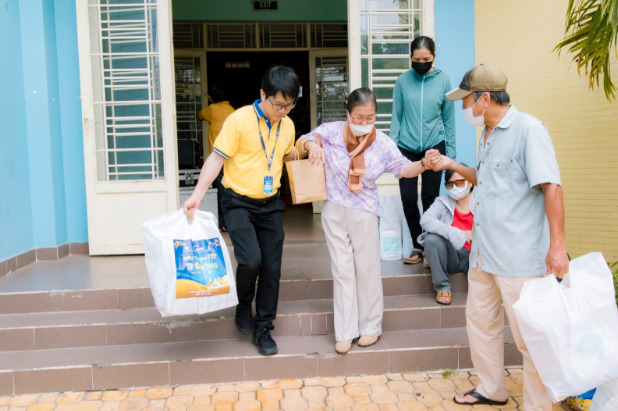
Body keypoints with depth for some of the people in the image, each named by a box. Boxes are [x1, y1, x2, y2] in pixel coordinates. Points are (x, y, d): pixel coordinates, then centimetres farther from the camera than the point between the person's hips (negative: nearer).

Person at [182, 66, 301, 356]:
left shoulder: (287, 125, 5)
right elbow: (217, 158, -12)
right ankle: (243, 304, 14)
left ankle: (263, 329, 21)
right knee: (250, 260, -20)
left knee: (271, 268, 4)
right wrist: (197, 194, -22)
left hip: (270, 204, 5)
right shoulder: (239, 120, -12)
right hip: (239, 203, -5)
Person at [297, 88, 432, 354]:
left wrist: (423, 164, -21)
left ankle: (371, 327, 27)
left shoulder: (382, 143, -7)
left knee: (367, 269, 7)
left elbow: (404, 169, 0)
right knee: (342, 270, 8)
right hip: (334, 212, 1)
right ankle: (345, 332, 19)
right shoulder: (331, 131, -7)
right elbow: (301, 142, 4)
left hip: (364, 212, -1)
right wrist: (312, 144, -20)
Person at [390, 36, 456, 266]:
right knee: (408, 197, -1)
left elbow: (448, 118, 4)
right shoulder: (403, 81, -1)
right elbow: (396, 117, 4)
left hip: (434, 146, 0)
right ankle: (418, 246, 16)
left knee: (430, 198, 5)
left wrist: (450, 151, 3)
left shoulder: (443, 81, 0)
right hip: (407, 147, 1)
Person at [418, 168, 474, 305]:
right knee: (432, 238, -26)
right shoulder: (443, 202, -1)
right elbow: (425, 220, -20)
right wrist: (456, 234, -30)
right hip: (451, 257, 2)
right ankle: (443, 287, -8)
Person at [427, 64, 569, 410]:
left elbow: (551, 187, -19)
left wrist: (557, 245, -23)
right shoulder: (489, 136, 14)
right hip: (484, 252, 9)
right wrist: (451, 164, 18)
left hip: (519, 257, -9)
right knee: (481, 322, 19)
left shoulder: (528, 129, -14)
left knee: (529, 336, 4)